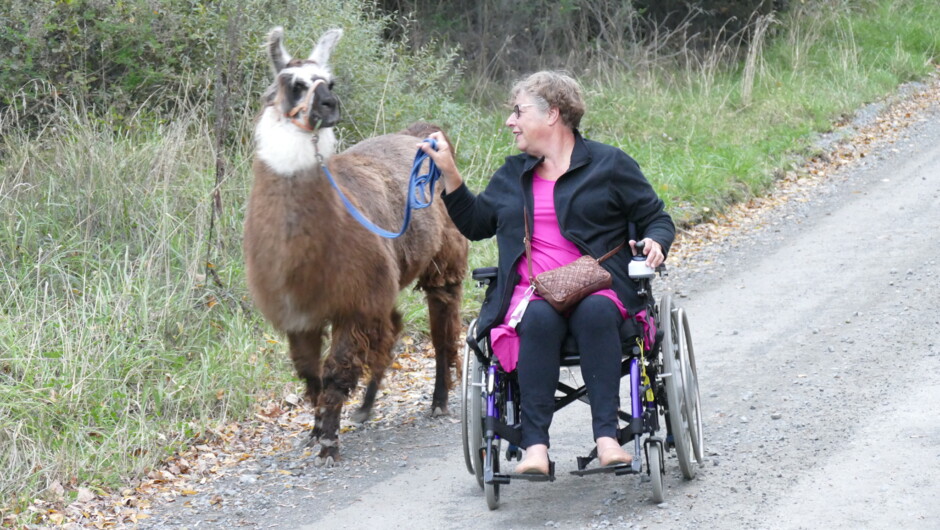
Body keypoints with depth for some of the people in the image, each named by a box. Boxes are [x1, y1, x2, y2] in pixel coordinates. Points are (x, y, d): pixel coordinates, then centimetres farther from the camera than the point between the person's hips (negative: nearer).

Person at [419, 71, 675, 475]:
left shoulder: (609, 164, 12)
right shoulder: (513, 174, 24)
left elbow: (657, 218, 13)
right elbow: (475, 223, 27)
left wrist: (655, 242, -10)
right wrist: (449, 172, 18)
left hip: (598, 288, -2)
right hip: (533, 292, 2)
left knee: (595, 312, -38)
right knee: (539, 319, -35)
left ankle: (607, 438, -43)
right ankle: (534, 445, -43)